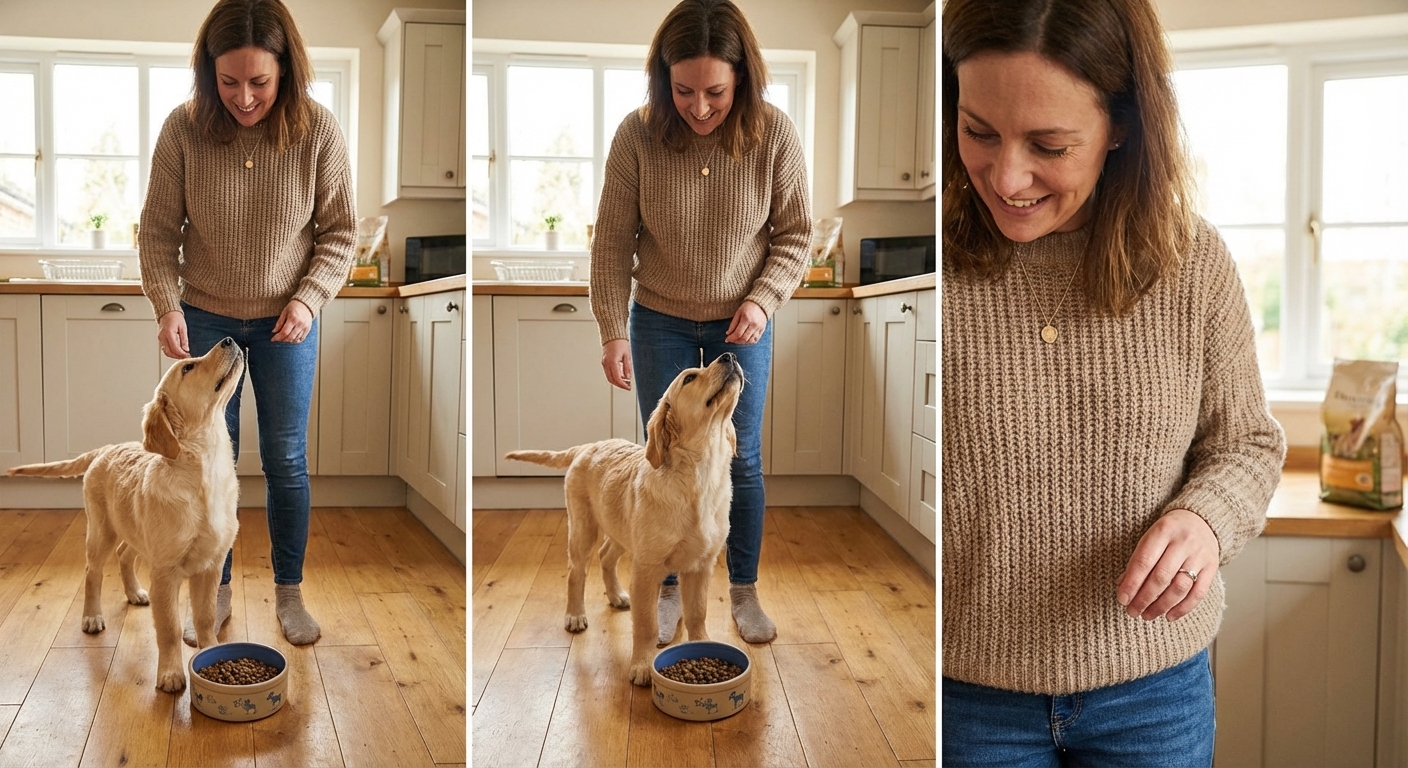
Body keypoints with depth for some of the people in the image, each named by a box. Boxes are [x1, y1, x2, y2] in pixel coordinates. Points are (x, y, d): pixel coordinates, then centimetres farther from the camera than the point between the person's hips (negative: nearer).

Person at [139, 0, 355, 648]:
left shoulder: (318, 131, -16)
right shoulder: (183, 130, -15)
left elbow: (339, 232, -6)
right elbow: (159, 231, -5)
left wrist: (309, 300, -17)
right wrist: (167, 307, -18)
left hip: (284, 324, 0)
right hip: (204, 320, 1)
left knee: (286, 460, 8)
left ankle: (289, 590, 27)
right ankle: (216, 588, 29)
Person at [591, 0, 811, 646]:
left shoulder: (775, 135, -17)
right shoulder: (637, 136, -18)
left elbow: (795, 235, -5)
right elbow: (613, 241, -10)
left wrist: (762, 301, -18)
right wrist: (613, 331, -14)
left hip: (741, 326, 0)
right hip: (660, 324, 0)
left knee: (742, 460, 8)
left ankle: (744, 589, 28)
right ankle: (668, 587, 28)